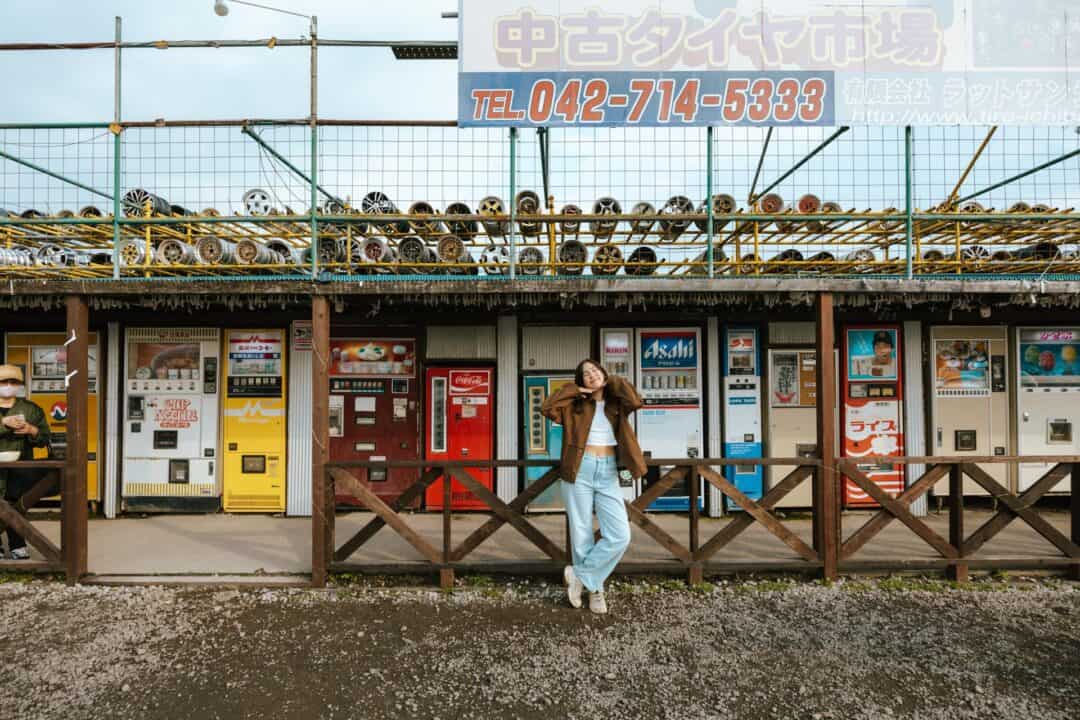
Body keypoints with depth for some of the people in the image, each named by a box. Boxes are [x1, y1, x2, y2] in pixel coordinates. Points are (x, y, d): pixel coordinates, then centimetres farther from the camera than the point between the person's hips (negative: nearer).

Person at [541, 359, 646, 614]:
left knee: (620, 535, -8)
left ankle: (580, 575, 8)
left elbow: (636, 401, -11)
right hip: (580, 471, -2)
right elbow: (547, 408, -11)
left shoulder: (616, 404, 10)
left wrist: (611, 382, 2)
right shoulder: (576, 405, 5)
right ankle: (595, 589, 21)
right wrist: (575, 390, -3)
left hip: (608, 473, 2)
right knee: (581, 534, 3)